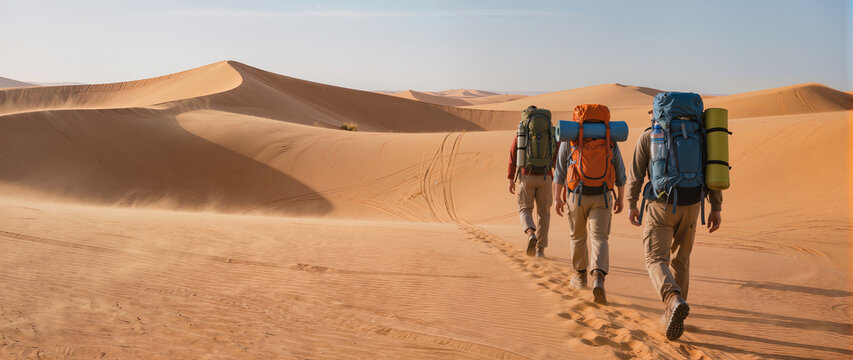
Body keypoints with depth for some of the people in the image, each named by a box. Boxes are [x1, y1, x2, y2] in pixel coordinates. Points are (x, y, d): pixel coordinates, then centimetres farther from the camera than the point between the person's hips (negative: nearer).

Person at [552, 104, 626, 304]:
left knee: (578, 237, 20)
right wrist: (620, 198, 17)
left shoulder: (569, 139, 0)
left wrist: (557, 198, 2)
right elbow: (620, 173, 8)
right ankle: (598, 280, -27)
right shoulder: (610, 141, 5)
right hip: (602, 197, 0)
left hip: (577, 196, 0)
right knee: (599, 239, -5)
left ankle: (580, 277, 34)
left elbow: (560, 171, -2)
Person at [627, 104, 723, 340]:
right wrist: (716, 209, 2)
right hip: (690, 207, 4)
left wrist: (631, 205, 6)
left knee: (656, 261, -4)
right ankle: (673, 316, 25)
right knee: (679, 260, 20)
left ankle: (675, 301, -33)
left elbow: (636, 174, -5)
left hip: (660, 206, -4)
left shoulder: (647, 137, -2)